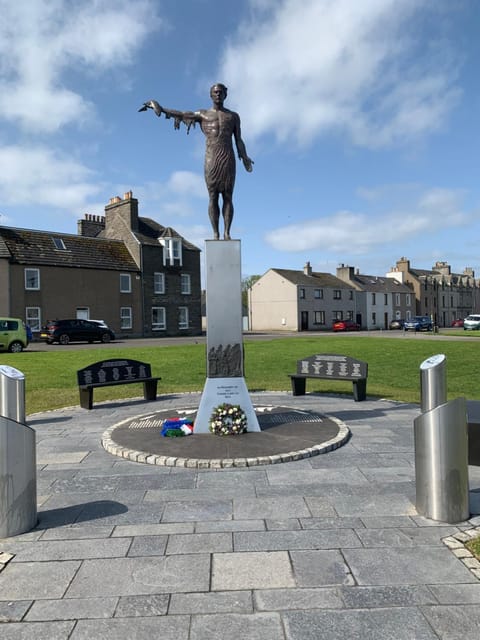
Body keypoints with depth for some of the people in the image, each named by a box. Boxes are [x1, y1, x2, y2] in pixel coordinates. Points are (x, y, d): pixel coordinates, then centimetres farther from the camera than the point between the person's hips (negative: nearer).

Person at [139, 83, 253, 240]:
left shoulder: (233, 116, 18)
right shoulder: (202, 114, 17)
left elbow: (239, 140, 13)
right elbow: (180, 114, 16)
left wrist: (244, 157, -2)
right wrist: (159, 107, 8)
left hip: (228, 158, 1)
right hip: (211, 159, 0)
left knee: (228, 197, -6)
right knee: (213, 197, -5)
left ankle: (227, 233, -6)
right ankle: (216, 234, -6)